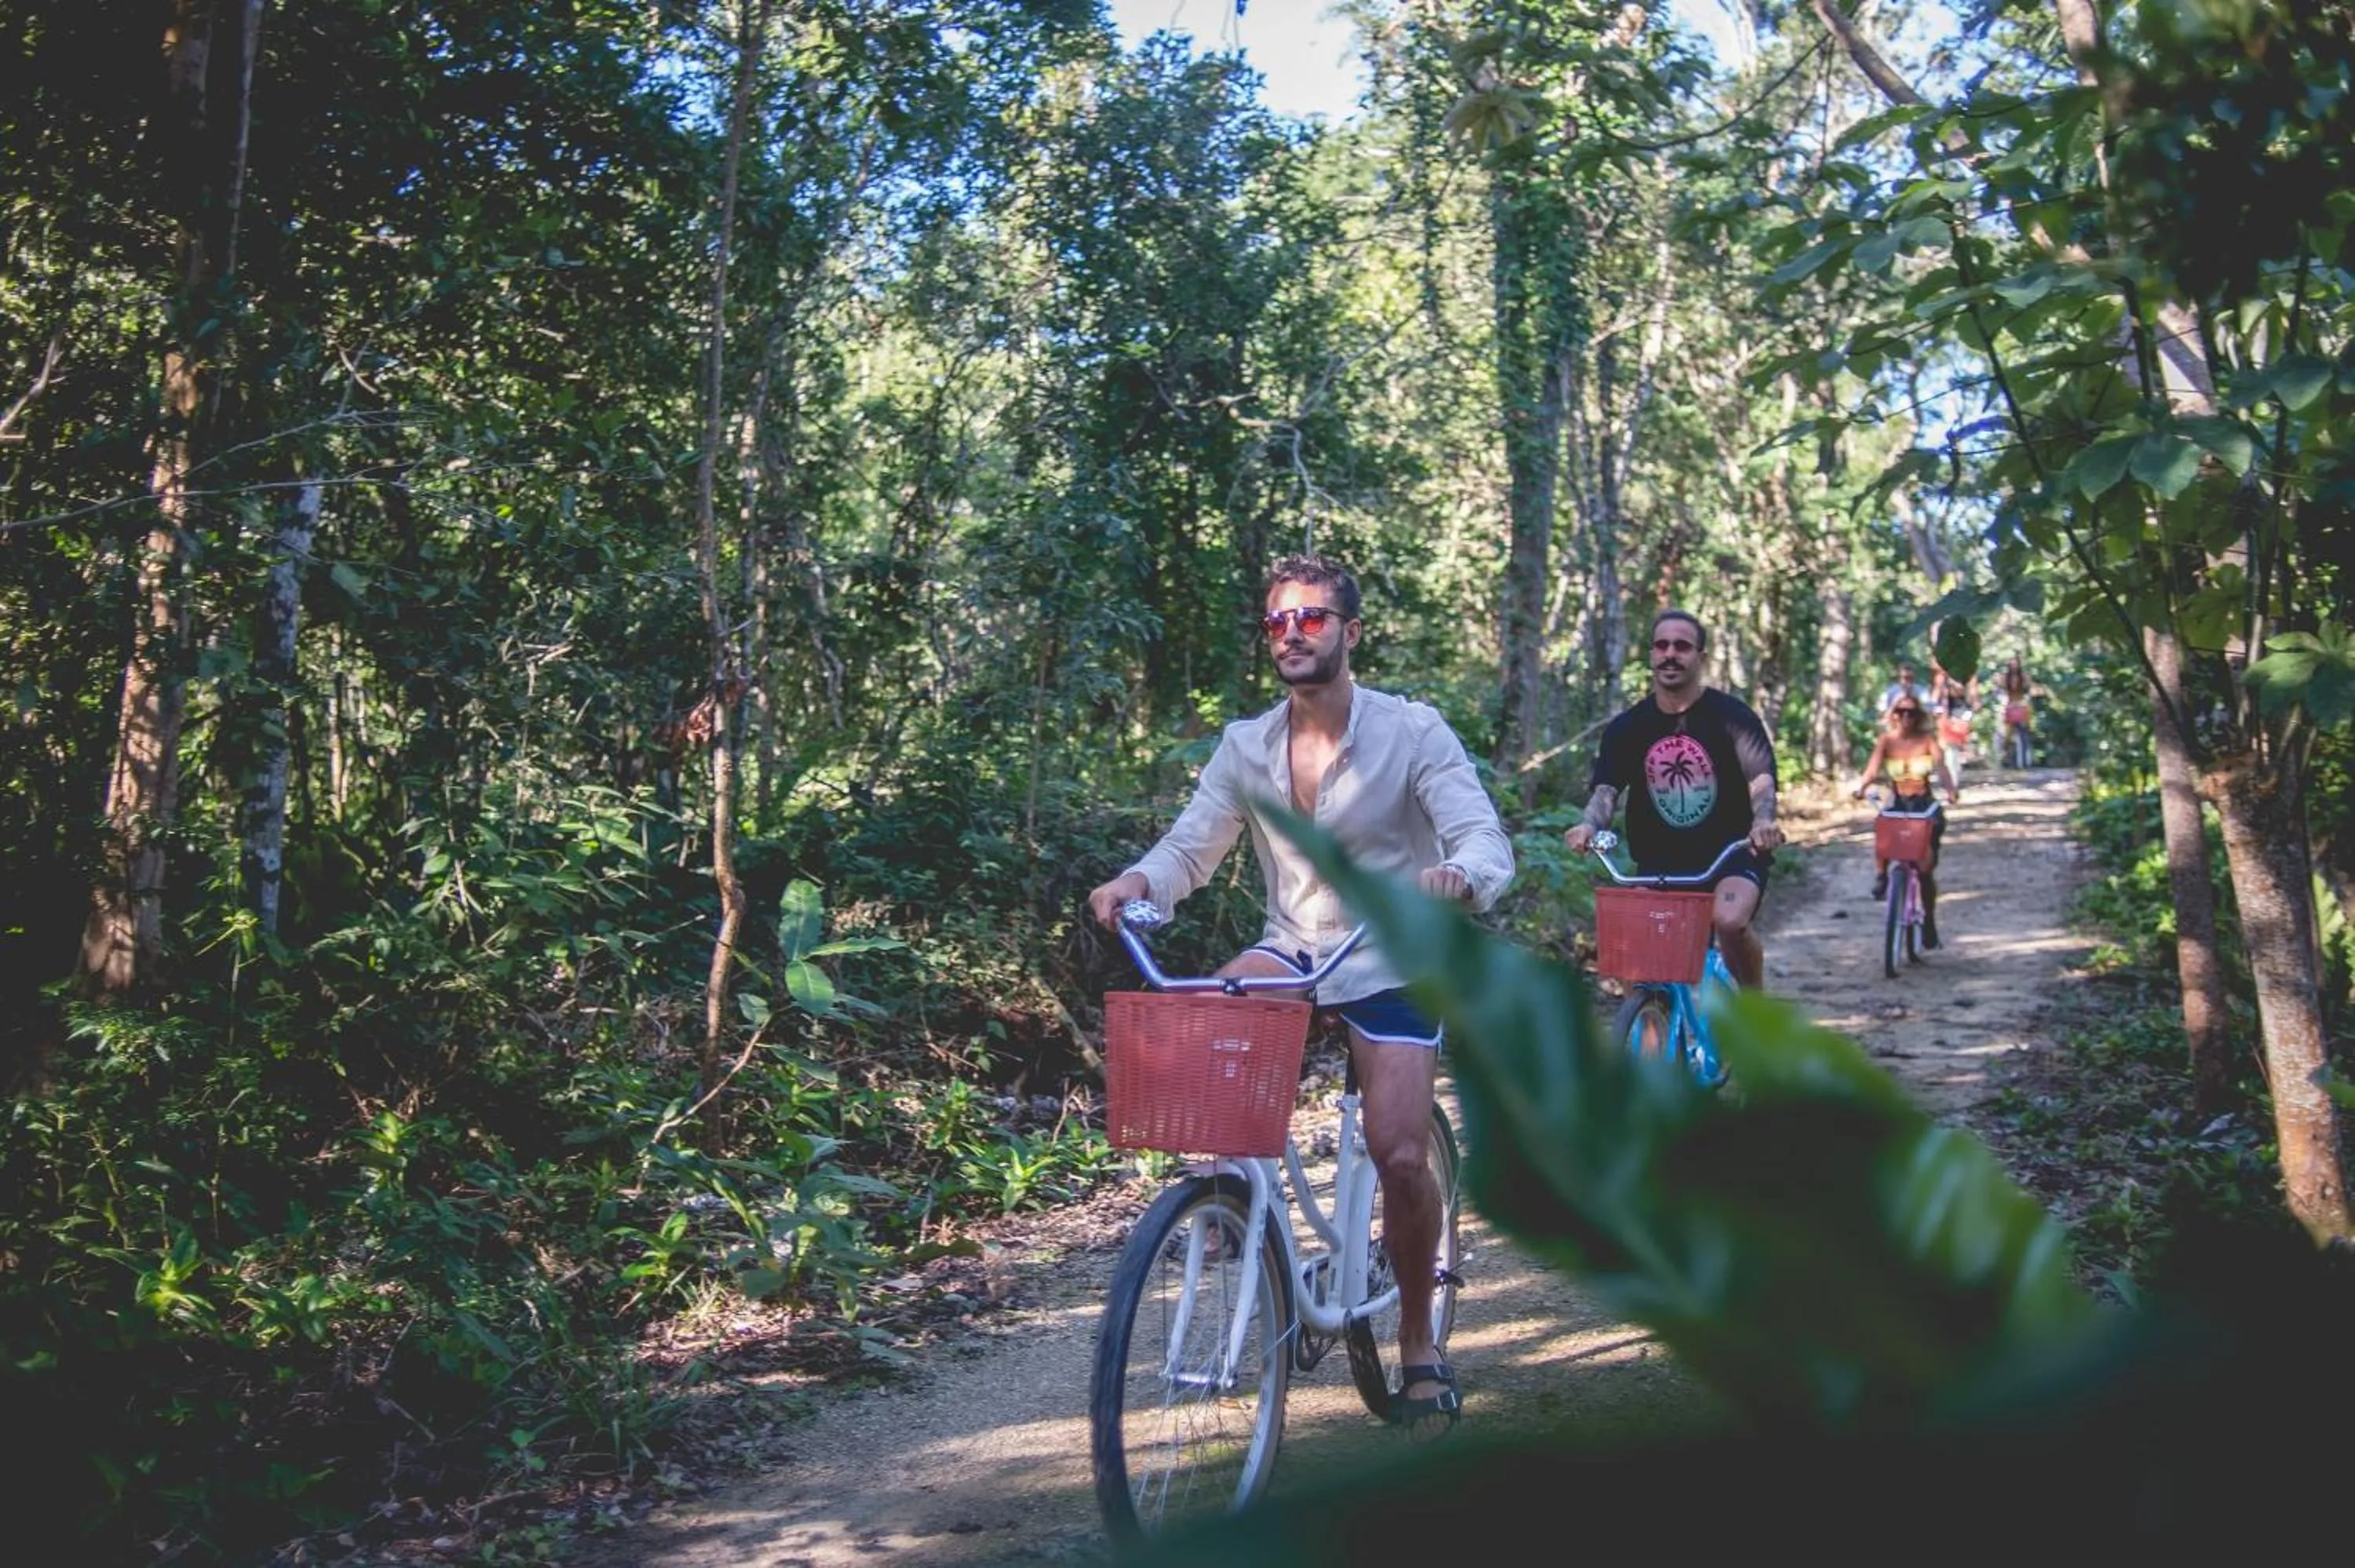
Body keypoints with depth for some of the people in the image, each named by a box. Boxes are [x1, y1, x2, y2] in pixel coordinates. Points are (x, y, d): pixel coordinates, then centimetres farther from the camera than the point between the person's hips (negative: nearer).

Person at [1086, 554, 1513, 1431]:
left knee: (1401, 1158, -11)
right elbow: (1189, 848, -2)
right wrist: (1136, 882, -26)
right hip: (1293, 949, 3)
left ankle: (1418, 1340, 12)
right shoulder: (1246, 746, 0)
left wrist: (1458, 876, -45)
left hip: (1392, 963, -3)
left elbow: (1488, 843, -20)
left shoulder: (1413, 732, -11)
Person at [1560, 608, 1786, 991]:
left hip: (1731, 855, -3)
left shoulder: (1732, 715, -3)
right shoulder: (1627, 727, 5)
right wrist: (1588, 825, -28)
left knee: (1729, 920, -31)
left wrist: (1763, 820, -37)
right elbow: (1606, 788, -5)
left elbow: (1761, 777, -14)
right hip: (1660, 863, 3)